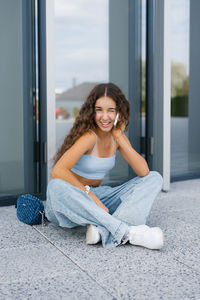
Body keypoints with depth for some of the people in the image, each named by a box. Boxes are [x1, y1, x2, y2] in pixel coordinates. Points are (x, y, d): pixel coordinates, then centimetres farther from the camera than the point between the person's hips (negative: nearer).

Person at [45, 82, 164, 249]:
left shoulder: (117, 137, 1)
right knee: (56, 187, -40)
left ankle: (102, 229, -30)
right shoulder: (89, 136, -19)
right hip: (74, 199, -6)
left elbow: (143, 171, -10)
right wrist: (91, 195, -29)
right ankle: (127, 233, -42)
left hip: (98, 195, 6)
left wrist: (119, 137, -15)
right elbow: (58, 171, -30)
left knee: (154, 178, -6)